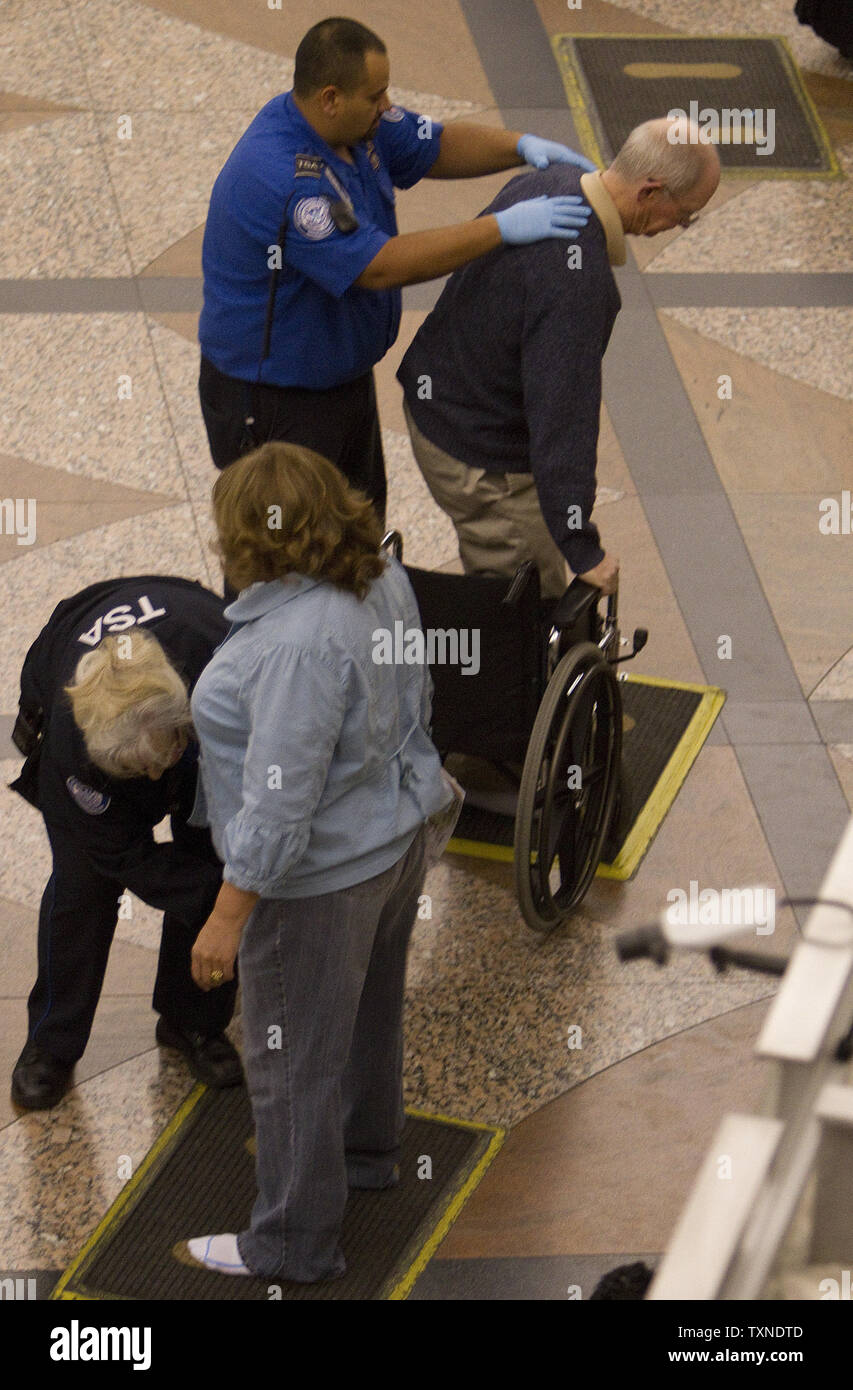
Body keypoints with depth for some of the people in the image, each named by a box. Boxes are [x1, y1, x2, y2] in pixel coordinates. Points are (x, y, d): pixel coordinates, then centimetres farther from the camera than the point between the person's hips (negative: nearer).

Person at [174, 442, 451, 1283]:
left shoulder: (299, 644, -33)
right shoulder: (382, 580, -4)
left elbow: (281, 801, -31)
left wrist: (229, 915, -23)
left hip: (319, 880, -9)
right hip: (396, 837, 10)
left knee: (294, 1057, 8)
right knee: (367, 1010, 29)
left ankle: (293, 1244, 23)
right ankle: (366, 1149, 52)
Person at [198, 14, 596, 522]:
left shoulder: (359, 125, -5)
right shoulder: (280, 179, -34)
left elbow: (438, 146, 10)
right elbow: (380, 266, -36)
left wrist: (522, 146, -9)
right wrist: (503, 228, -35)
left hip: (344, 379, 9)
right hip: (271, 403, -9)